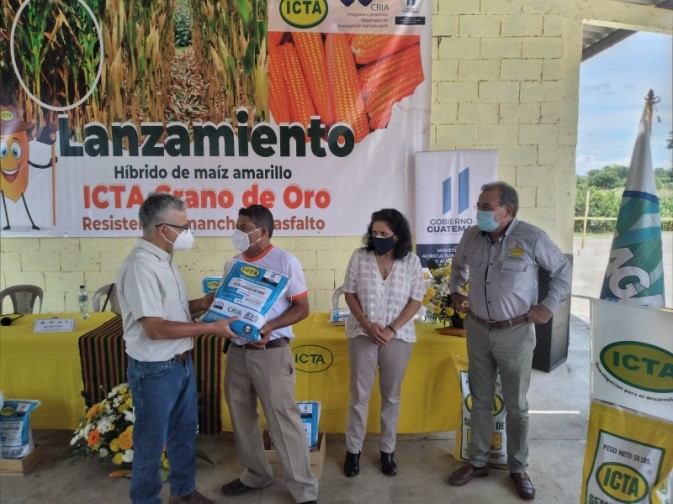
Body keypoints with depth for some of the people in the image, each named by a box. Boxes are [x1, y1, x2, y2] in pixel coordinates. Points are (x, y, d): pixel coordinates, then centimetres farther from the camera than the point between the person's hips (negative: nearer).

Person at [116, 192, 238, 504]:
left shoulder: (163, 260, 6)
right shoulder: (140, 266, -25)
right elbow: (155, 329, -27)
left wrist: (202, 304, 2)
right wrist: (210, 328, -22)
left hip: (182, 363, 9)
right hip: (155, 371, -9)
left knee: (184, 431, 23)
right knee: (151, 442, 10)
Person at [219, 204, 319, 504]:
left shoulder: (285, 262, -8)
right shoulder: (232, 264, 9)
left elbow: (302, 308, -8)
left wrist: (269, 327, -21)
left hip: (271, 352, -6)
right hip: (237, 351, 6)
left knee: (283, 419, -1)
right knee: (242, 417, 16)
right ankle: (256, 475, 36)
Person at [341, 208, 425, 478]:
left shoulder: (411, 261, -4)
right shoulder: (359, 256, -4)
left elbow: (416, 300, -3)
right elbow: (349, 293, -1)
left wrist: (392, 329, -13)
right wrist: (367, 325, -12)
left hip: (398, 336, 1)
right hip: (362, 334, 0)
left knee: (391, 396, 12)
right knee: (359, 395, 6)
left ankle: (387, 450, 28)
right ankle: (353, 450, 22)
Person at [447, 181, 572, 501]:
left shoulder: (532, 238, -14)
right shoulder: (470, 236, -2)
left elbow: (563, 270, -1)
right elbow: (459, 267, 19)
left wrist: (549, 306, -7)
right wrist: (455, 292, 7)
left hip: (516, 333, -3)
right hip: (478, 331, 4)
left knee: (516, 406, 11)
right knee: (480, 401, 15)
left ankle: (518, 469, 31)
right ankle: (477, 462, 32)